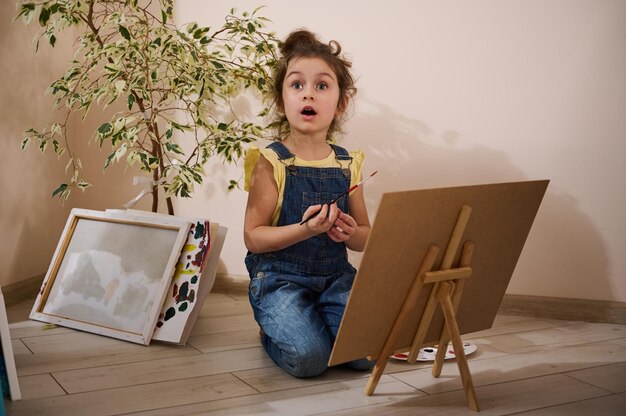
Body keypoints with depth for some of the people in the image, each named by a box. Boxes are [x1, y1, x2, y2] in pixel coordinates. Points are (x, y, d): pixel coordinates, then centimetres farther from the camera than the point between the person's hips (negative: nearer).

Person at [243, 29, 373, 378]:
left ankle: (309, 322, 14)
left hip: (336, 276, 4)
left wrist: (351, 233, -12)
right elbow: (253, 237, -9)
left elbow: (366, 237, 13)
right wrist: (305, 229, -24)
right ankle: (276, 332, 10)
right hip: (281, 278, -4)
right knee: (308, 358, -24)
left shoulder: (347, 165, 5)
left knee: (366, 352, -15)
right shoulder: (271, 163, -7)